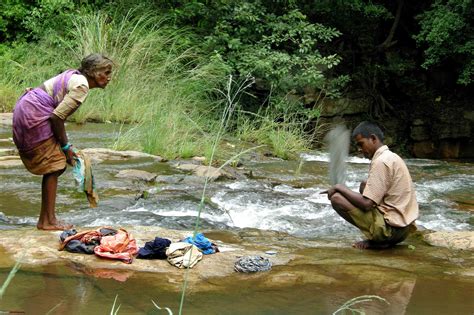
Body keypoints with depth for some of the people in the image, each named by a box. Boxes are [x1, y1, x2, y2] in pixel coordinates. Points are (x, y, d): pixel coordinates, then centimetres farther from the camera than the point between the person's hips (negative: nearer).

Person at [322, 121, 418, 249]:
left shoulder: (381, 161, -16)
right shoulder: (392, 157, 14)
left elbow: (366, 204, -20)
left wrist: (339, 188, -7)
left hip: (392, 228, -10)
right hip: (404, 227, 10)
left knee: (336, 198, -10)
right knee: (365, 185, 24)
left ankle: (378, 241, -3)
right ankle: (382, 238, 12)